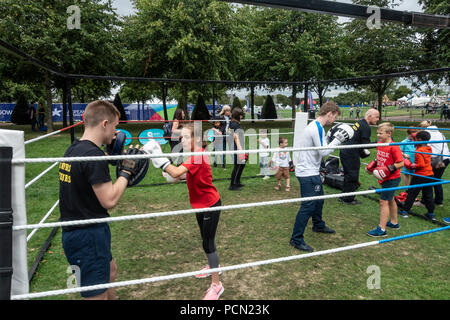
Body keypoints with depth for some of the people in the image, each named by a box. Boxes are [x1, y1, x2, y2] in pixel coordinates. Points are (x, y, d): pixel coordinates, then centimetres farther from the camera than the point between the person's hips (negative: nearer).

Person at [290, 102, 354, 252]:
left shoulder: (317, 127, 13)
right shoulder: (316, 128, -20)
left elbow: (322, 148, 16)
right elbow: (323, 152, -20)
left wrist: (333, 138, 9)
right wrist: (337, 140, -12)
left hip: (312, 171, 11)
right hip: (307, 173, -11)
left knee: (318, 199, 25)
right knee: (308, 205, -8)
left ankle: (318, 225, 47)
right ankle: (296, 239, -1)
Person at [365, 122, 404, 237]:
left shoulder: (394, 147, -21)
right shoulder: (380, 144, 5)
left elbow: (400, 163, -20)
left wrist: (387, 170, -27)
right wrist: (373, 164, 5)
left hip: (392, 179, -9)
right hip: (384, 179, 9)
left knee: (383, 201, -8)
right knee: (390, 200, 22)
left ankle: (381, 229, -2)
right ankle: (394, 223, 40)